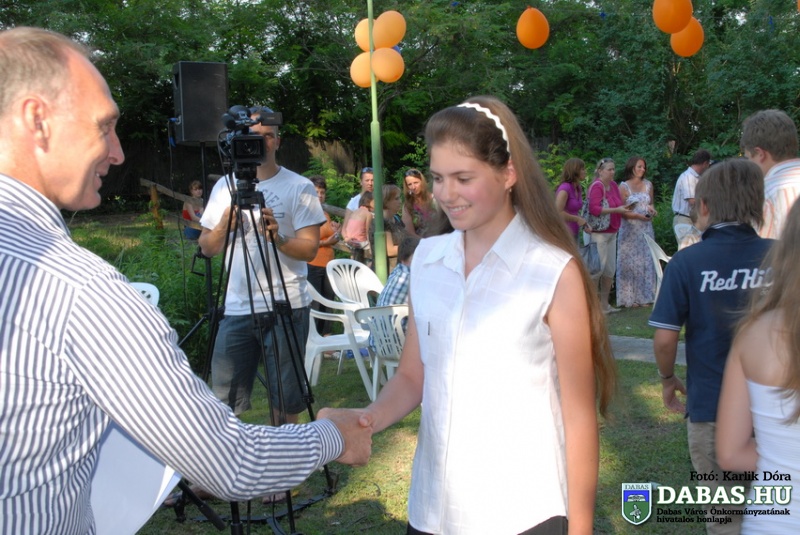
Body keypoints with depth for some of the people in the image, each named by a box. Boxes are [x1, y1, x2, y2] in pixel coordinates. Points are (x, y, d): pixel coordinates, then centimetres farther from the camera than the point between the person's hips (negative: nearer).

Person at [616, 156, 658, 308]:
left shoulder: (648, 185, 10)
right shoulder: (624, 186, -4)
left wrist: (652, 211, -1)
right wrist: (638, 216, -17)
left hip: (646, 229, 4)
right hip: (629, 229, -4)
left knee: (646, 261, 5)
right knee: (630, 262, -1)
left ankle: (644, 296, 13)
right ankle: (628, 297, 7)